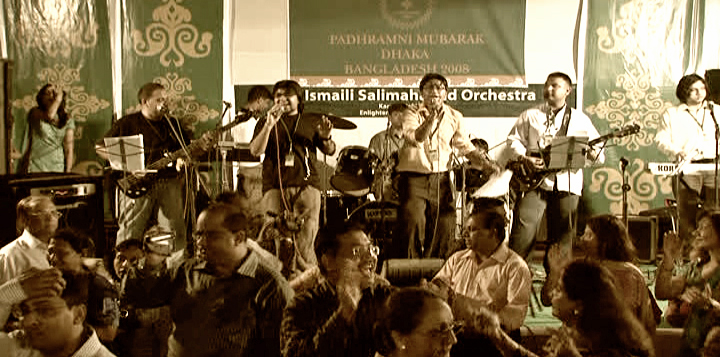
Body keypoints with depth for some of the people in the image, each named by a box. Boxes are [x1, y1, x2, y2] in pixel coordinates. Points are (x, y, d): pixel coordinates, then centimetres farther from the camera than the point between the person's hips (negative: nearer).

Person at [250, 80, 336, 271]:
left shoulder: (310, 123, 18)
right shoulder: (265, 122, 15)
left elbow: (330, 151, 16)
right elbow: (255, 151, 0)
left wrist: (326, 137, -6)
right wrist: (269, 126, -13)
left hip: (306, 185, 0)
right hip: (275, 187, 0)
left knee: (305, 239, -7)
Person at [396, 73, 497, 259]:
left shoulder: (454, 117, 9)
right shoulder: (413, 115, -3)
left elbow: (465, 146, 9)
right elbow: (416, 138, -22)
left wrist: (486, 162, -7)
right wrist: (432, 115, -32)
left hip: (442, 180, 4)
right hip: (414, 178, -4)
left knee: (444, 228, 4)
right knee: (413, 225, -13)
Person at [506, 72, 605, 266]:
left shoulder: (580, 119, 13)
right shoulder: (530, 115, 11)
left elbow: (597, 146, 11)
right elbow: (513, 139, 6)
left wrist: (594, 153, -12)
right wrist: (525, 158, -11)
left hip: (567, 183, 2)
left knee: (562, 235, 4)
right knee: (524, 227, -14)